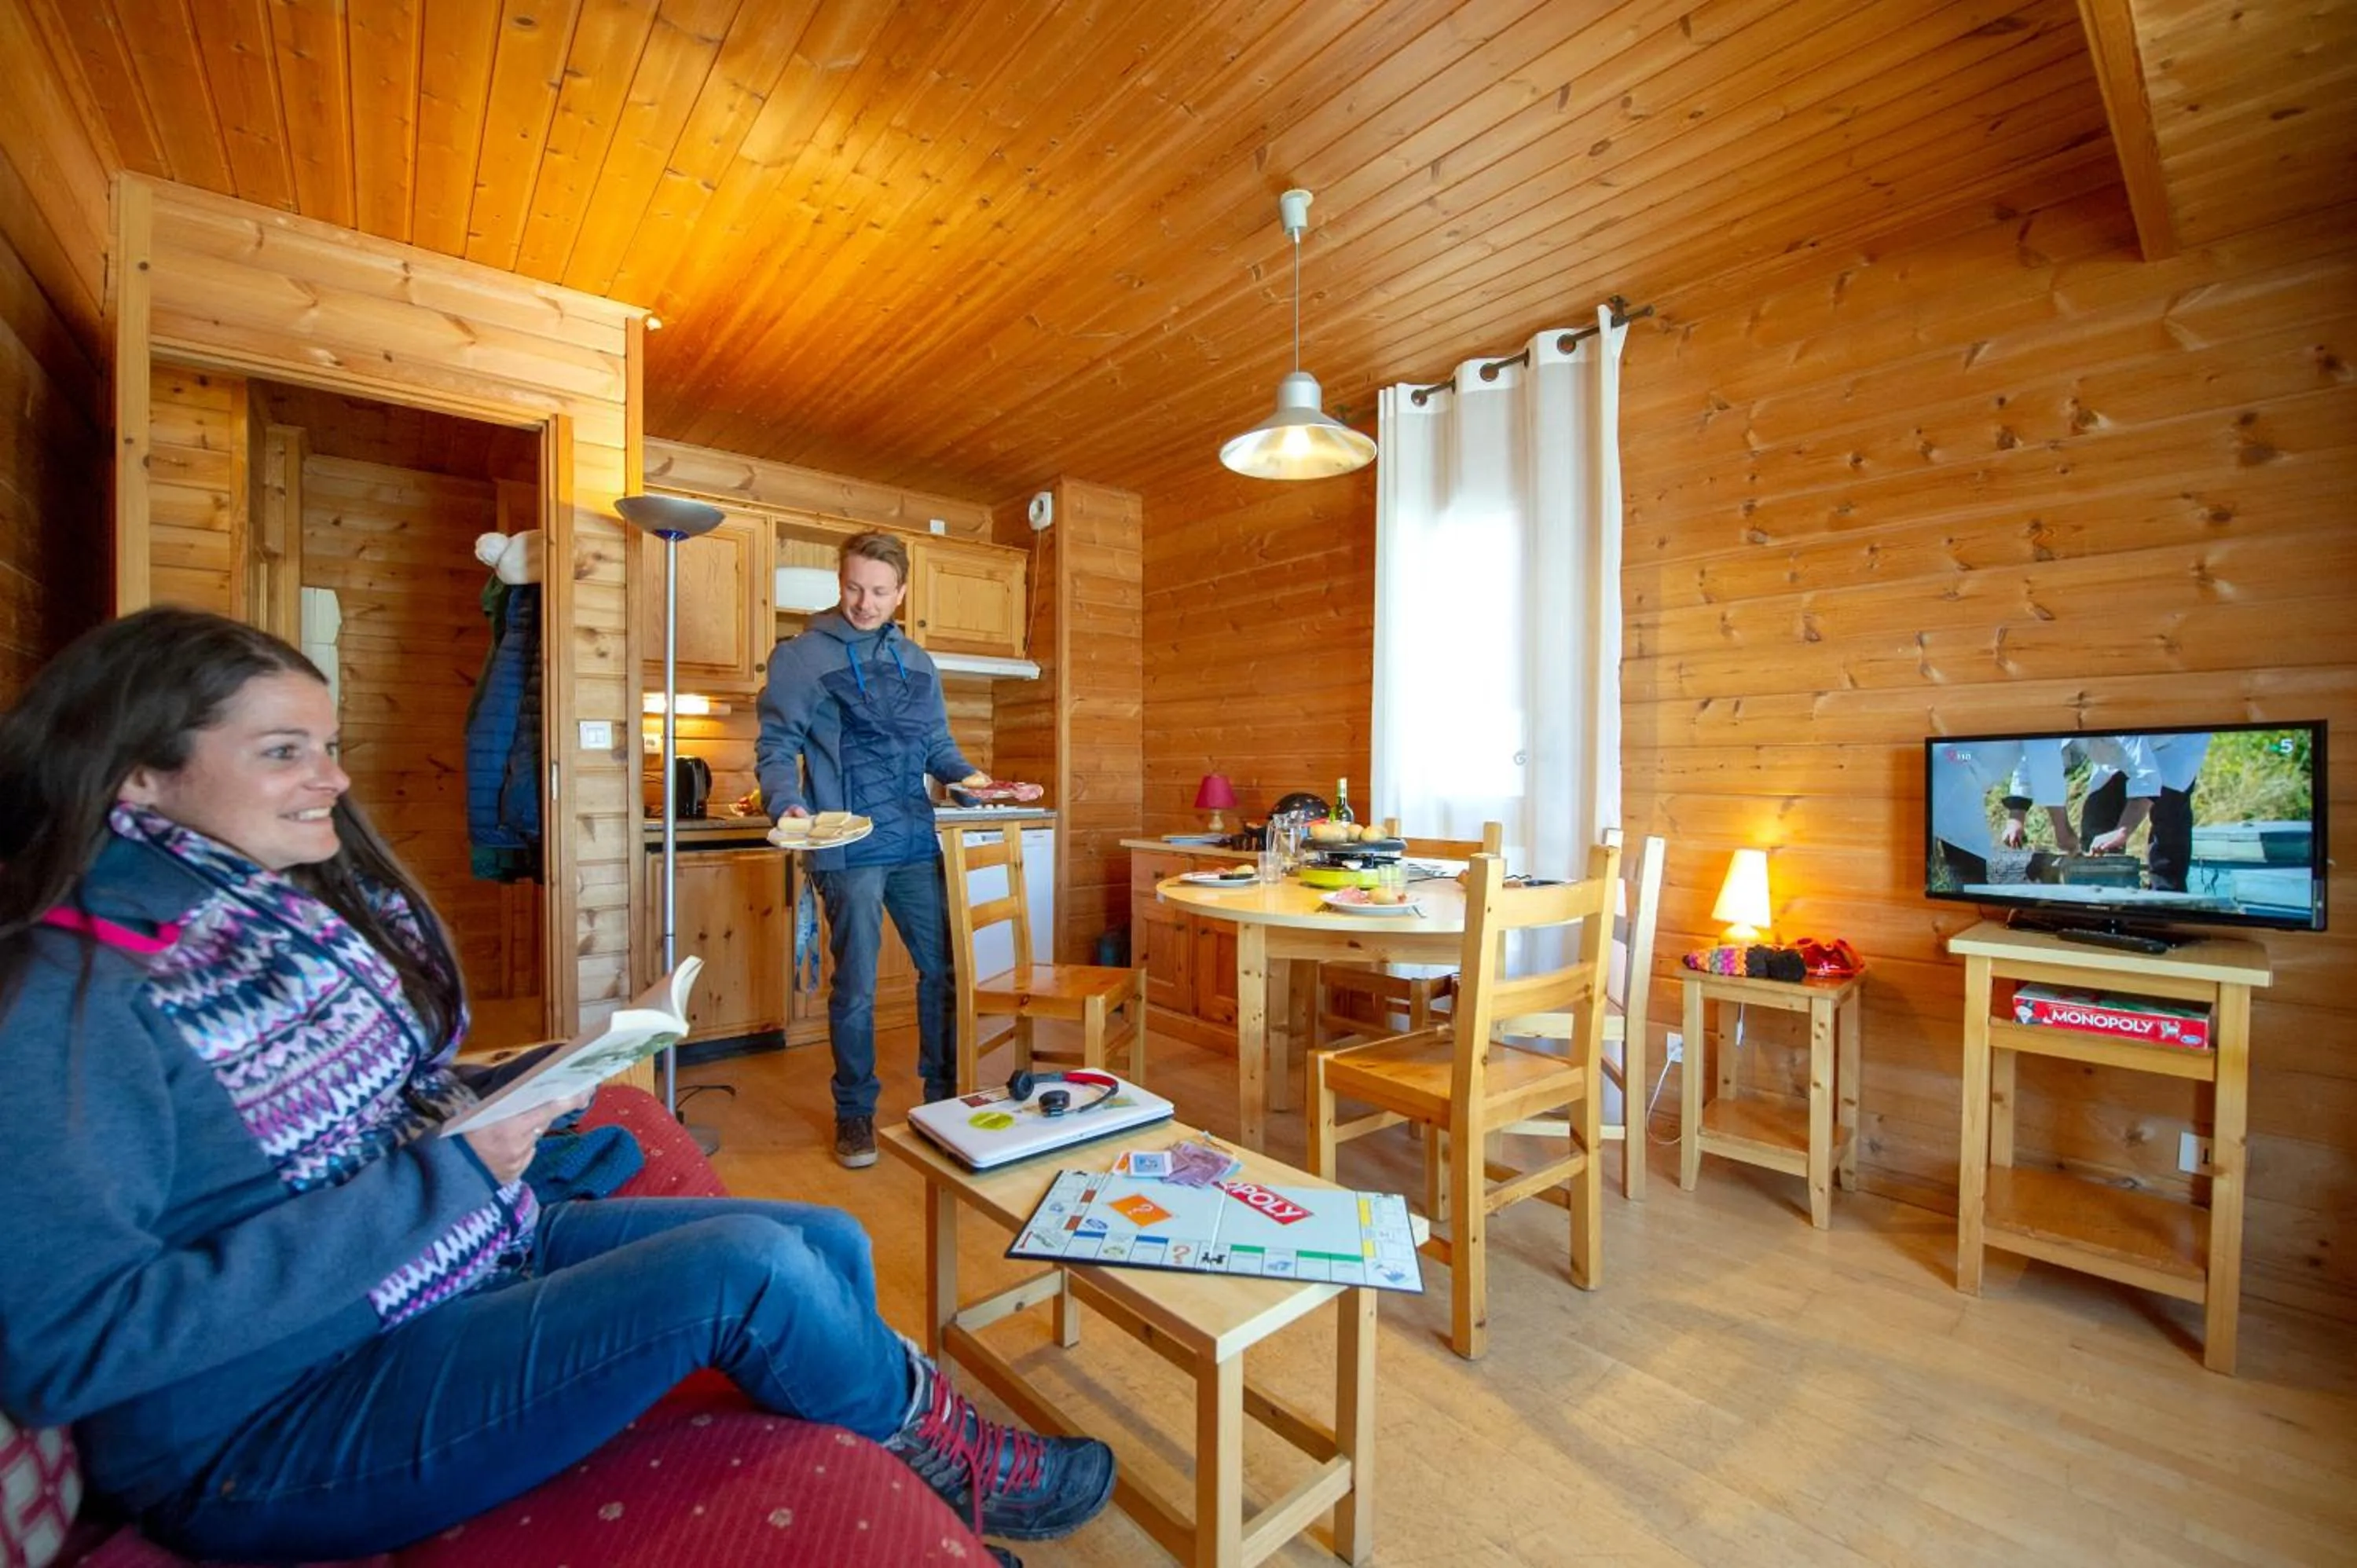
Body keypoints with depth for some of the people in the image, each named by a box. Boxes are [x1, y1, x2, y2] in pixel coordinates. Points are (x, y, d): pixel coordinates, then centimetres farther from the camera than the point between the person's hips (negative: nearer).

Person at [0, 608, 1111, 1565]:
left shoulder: (315, 903, 5)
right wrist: (446, 1174, -26)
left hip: (487, 1248, 8)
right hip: (272, 1430, -8)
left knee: (832, 1244, -1)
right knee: (746, 1266, -24)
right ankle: (957, 1464, 7)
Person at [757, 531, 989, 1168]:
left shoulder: (918, 663, 13)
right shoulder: (800, 656, -1)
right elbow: (776, 746, -3)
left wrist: (967, 775, -2)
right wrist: (787, 802, -21)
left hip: (918, 845, 5)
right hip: (849, 849, -4)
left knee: (942, 968, 11)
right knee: (856, 987, 5)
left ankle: (943, 1095, 30)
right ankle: (854, 1114, 25)